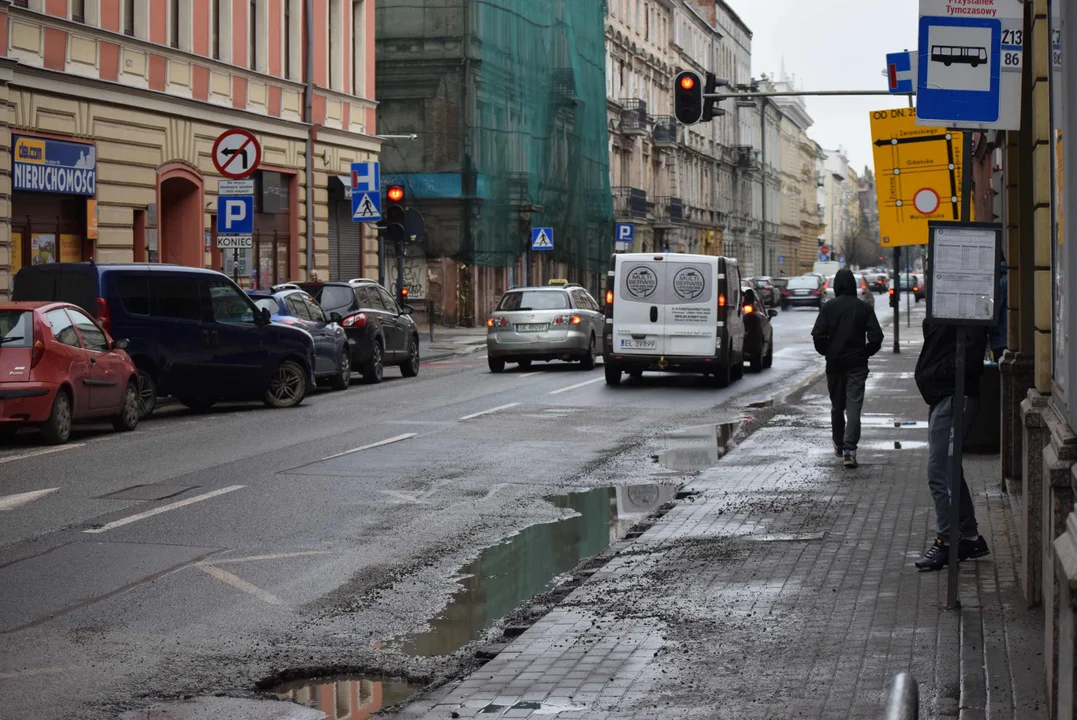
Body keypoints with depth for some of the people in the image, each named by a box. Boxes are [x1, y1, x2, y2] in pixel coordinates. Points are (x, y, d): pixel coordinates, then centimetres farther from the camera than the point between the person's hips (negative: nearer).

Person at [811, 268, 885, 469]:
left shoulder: (828, 308, -3)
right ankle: (849, 449, -17)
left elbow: (818, 335, -10)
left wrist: (826, 352, 7)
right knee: (853, 406, -5)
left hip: (834, 363, 1)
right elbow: (876, 336, -6)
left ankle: (839, 445, 27)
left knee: (837, 406, 16)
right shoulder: (864, 308, -2)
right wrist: (865, 353, 9)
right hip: (857, 364, -1)